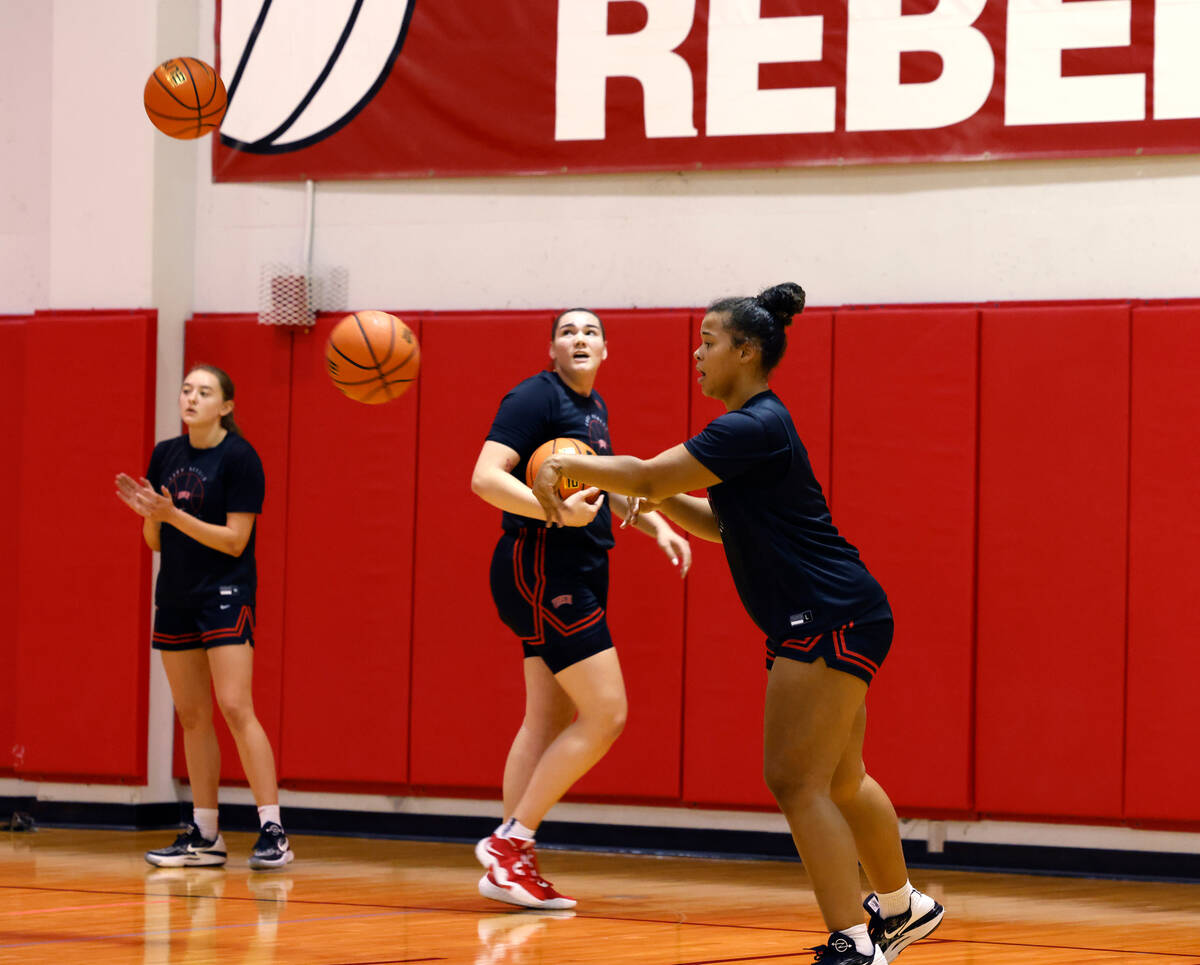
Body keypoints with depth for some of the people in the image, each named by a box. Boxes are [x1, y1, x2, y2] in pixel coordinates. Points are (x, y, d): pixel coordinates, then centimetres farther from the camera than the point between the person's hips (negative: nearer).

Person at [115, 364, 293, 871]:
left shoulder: (239, 458, -9)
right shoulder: (165, 455, 10)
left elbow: (235, 540, -15)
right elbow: (155, 540, 13)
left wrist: (173, 514, -20)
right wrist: (147, 512, -8)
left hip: (225, 595, -7)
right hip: (176, 596, 7)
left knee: (235, 708, -14)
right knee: (191, 715, 8)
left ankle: (273, 832, -14)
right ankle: (204, 836, 14)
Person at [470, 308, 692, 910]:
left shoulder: (594, 409, 17)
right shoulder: (537, 397, -11)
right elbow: (486, 477, -21)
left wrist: (657, 526, 21)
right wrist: (558, 511, -31)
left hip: (577, 575, 10)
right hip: (543, 567, -10)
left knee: (551, 718, 10)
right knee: (606, 715, -12)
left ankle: (509, 865, 13)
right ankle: (509, 841, -6)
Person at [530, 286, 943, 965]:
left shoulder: (755, 428, -17)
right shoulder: (756, 426, 15)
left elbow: (648, 476, -21)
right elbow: (727, 523, 26)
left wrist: (567, 465, -9)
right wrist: (665, 503, 10)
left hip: (831, 618, -11)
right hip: (825, 621, 11)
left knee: (794, 778, -13)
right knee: (837, 781, 21)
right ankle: (903, 906, 39)